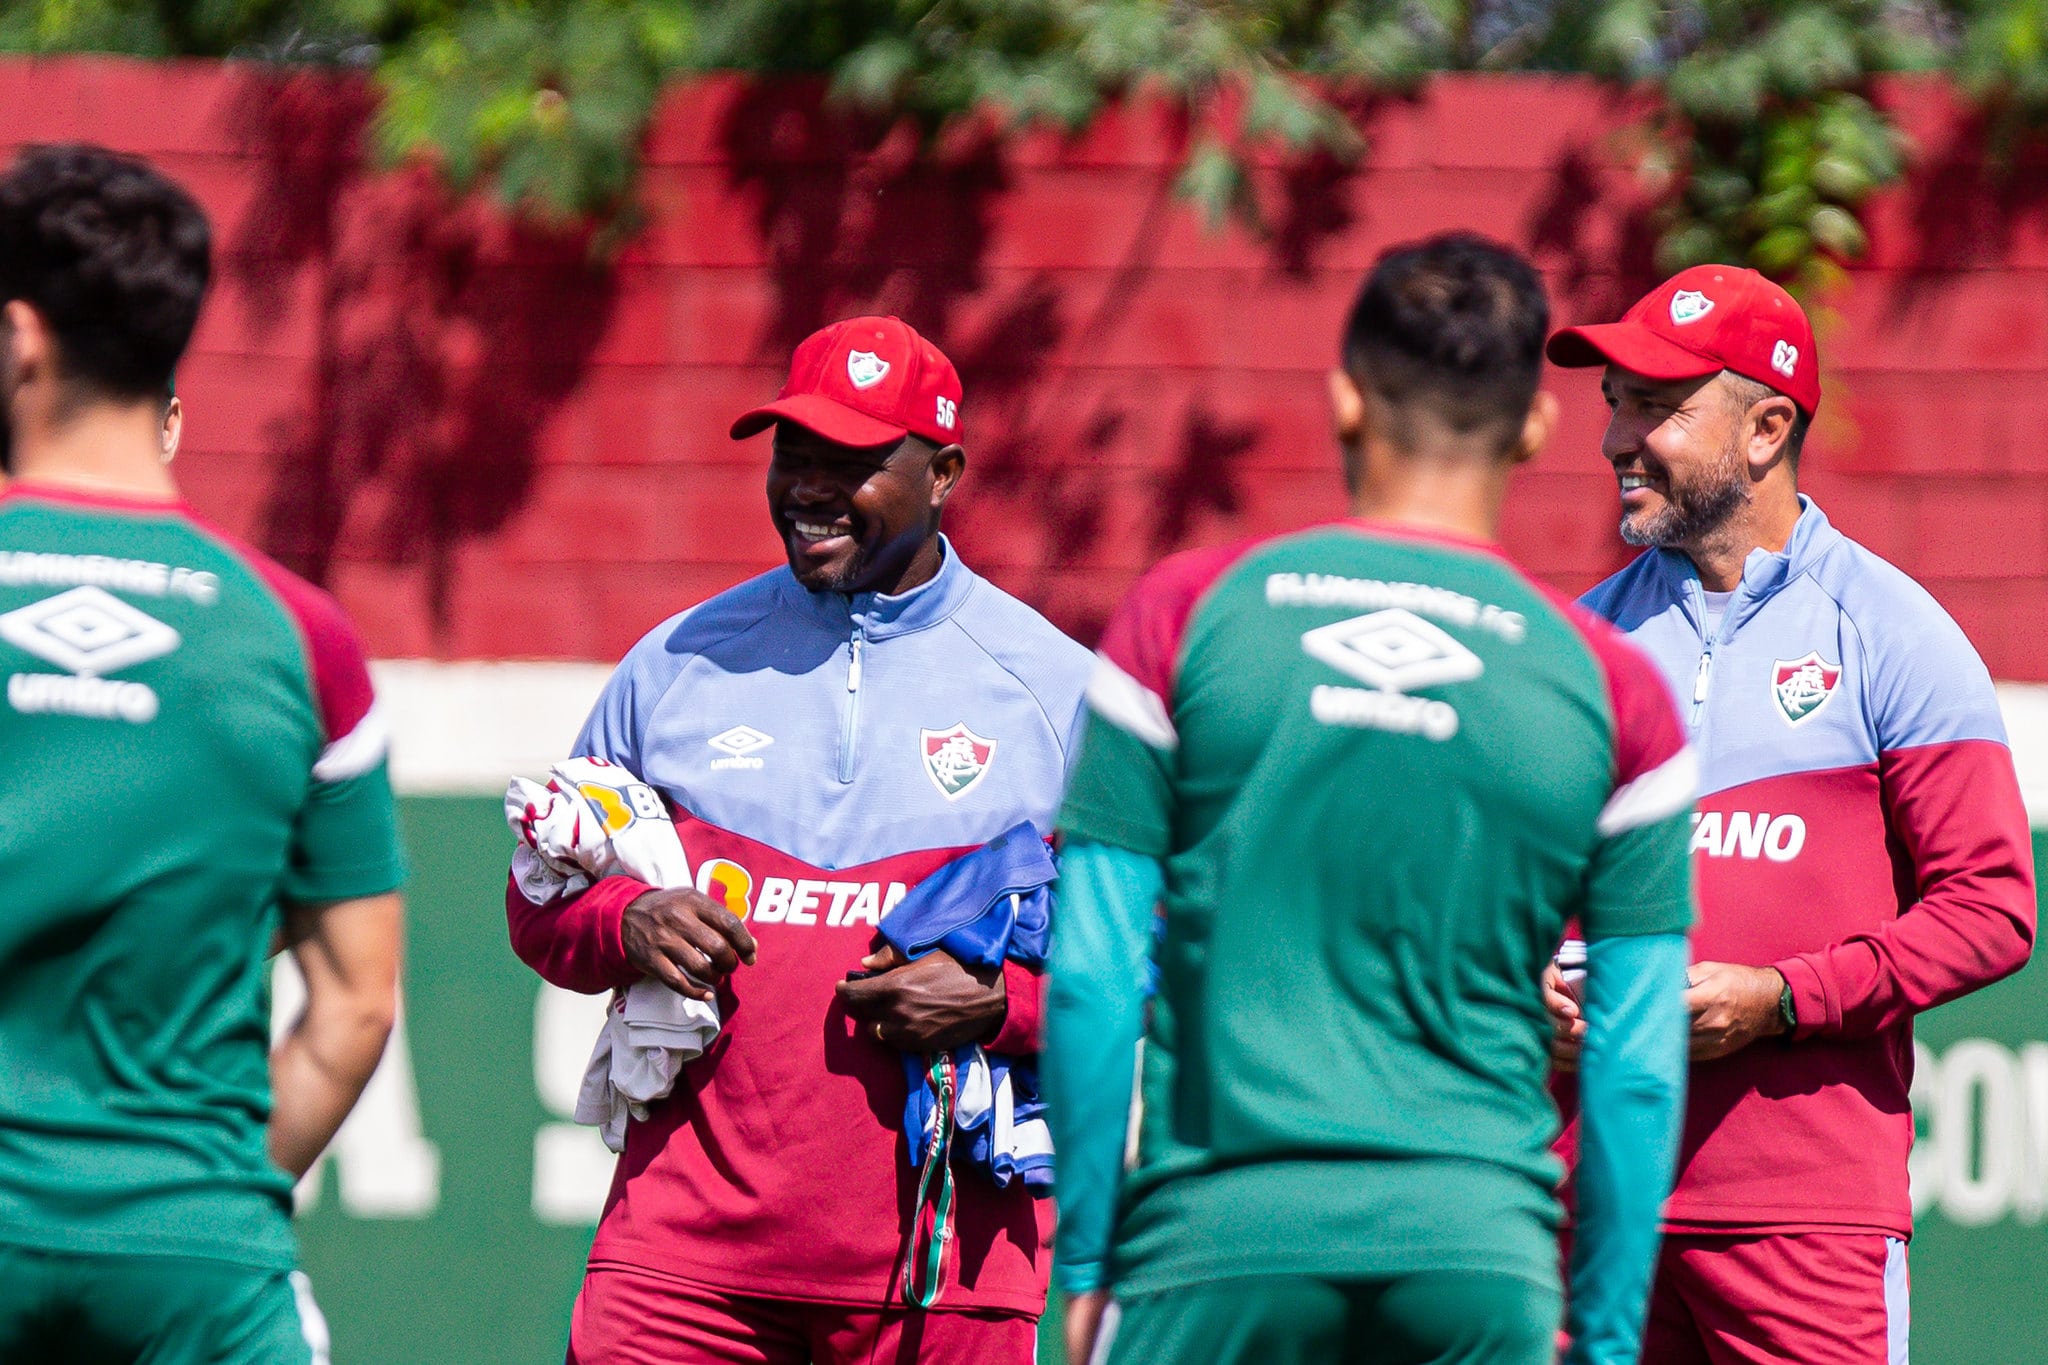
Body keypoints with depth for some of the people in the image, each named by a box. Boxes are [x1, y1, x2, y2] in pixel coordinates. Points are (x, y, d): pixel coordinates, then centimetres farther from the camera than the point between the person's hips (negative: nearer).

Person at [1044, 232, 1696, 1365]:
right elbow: (1639, 1069, 5)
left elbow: (1090, 979, 2)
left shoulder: (1183, 616, 4)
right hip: (1485, 1257, 1)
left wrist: (1087, 1263, 7)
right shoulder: (1610, 689, 6)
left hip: (1219, 1234, -1)